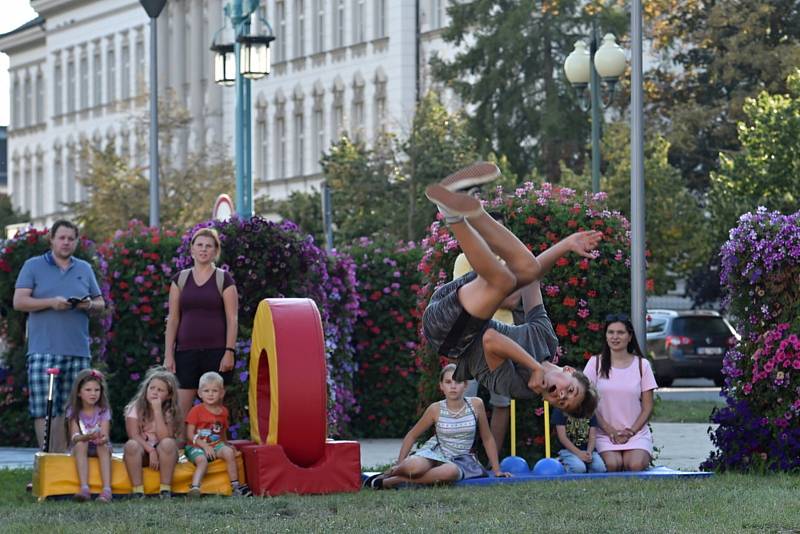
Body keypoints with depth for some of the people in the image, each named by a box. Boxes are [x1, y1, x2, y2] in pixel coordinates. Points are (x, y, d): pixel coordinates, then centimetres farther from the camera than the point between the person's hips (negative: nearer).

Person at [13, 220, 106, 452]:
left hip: (78, 352, 3)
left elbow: (100, 302, 20)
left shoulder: (85, 269, 18)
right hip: (44, 352, -3)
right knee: (44, 410, -8)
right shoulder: (33, 266, 7)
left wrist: (90, 305, -4)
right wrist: (51, 302, -14)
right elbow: (19, 302, -1)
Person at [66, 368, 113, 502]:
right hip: (82, 447, 0)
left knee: (104, 446, -32)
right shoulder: (73, 411, -6)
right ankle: (84, 488, -47)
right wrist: (87, 437, -41)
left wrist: (102, 438, -44)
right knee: (80, 444, -33)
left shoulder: (103, 410, -5)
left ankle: (107, 490, -47)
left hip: (99, 447, 0)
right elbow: (74, 437, -18)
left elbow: (105, 435, -18)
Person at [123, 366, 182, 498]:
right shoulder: (135, 408, -3)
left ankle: (165, 489, -28)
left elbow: (164, 437, -19)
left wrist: (157, 410, -21)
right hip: (142, 453, 0)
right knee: (131, 445, -33)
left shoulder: (170, 412, -3)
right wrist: (151, 451, -27)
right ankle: (137, 490, -31)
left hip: (162, 454, 0)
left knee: (168, 443, -33)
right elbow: (134, 436, -14)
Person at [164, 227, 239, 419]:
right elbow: (173, 319, 10)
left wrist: (229, 351, -9)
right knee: (180, 410, -5)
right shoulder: (180, 279, 11)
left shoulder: (224, 279, 4)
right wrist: (168, 355, 3)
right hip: (186, 352, 2)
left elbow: (232, 319, 1)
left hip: (216, 352, -2)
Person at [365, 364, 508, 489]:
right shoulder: (436, 409, -6)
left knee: (451, 472, -40)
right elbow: (411, 436, 6)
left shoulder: (476, 405, -5)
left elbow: (487, 439, 7)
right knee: (415, 467, -38)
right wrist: (399, 465, 1)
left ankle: (397, 481, -25)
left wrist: (497, 470, 8)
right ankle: (389, 473, -2)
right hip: (433, 453, 0)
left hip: (460, 459, 0)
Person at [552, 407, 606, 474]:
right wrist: (579, 453, -20)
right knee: (579, 468, -33)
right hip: (568, 450, -3)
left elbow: (592, 436, 6)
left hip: (588, 450, 3)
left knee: (600, 468, -26)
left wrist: (589, 452, -15)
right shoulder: (560, 410, -1)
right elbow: (562, 437, -8)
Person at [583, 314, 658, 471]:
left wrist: (631, 431, -8)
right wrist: (610, 430, -8)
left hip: (636, 433, 1)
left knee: (635, 465, -27)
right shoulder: (596, 363, 5)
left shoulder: (641, 364, 7)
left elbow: (647, 406, 6)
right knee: (612, 464, -29)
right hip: (605, 433, 0)